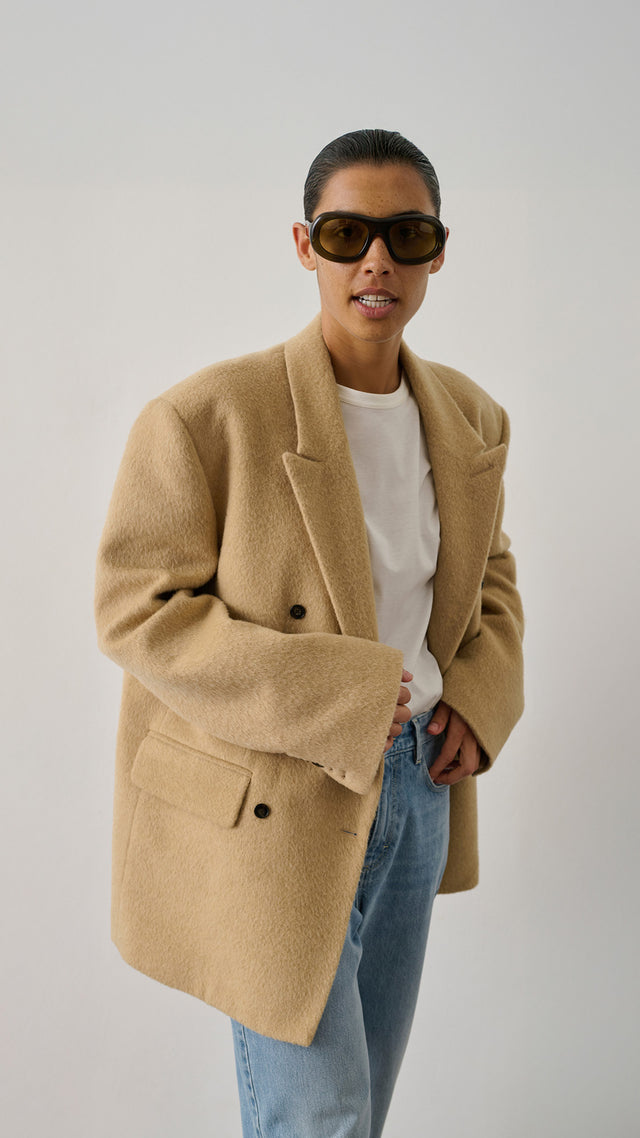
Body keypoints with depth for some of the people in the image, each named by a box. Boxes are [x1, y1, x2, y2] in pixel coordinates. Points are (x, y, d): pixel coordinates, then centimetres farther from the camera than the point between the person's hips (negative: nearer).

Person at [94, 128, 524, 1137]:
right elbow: (138, 610, -17)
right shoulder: (207, 417, -18)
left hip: (415, 786, 6)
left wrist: (483, 700, -2)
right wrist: (331, 699, -22)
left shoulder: (470, 421, 2)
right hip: (268, 810, -6)